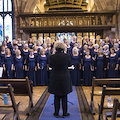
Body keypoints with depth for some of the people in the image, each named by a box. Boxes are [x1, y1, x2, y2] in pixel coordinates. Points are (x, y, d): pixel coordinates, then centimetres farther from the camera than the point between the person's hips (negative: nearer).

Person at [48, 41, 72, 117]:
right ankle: (65, 113, 21)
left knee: (56, 97, 13)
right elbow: (69, 64, 4)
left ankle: (56, 113, 21)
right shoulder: (67, 56, -12)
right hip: (65, 79, 0)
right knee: (64, 96, 12)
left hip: (55, 79, 0)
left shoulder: (51, 57, -11)